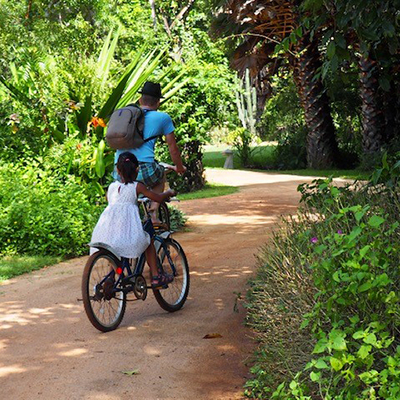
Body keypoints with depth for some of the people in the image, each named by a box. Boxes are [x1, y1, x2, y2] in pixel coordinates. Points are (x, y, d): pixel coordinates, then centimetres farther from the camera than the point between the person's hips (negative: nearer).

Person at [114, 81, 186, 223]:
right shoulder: (162, 118, 9)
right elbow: (172, 147, 18)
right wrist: (179, 167, 37)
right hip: (144, 170, -3)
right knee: (161, 176, 31)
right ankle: (153, 214, 14)